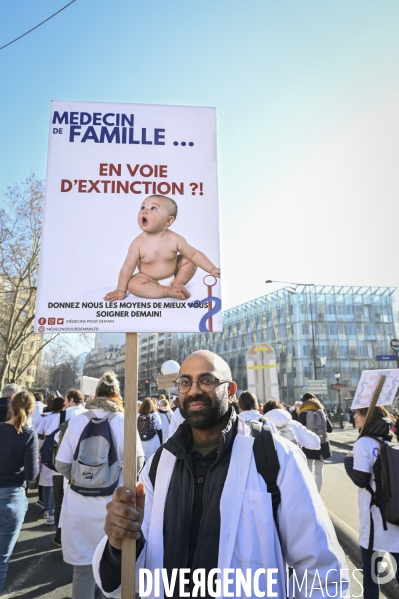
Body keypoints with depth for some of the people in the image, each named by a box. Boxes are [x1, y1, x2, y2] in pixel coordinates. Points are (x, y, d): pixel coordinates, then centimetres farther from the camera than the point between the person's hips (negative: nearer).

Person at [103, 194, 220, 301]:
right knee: (133, 284, -27)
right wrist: (121, 290, -14)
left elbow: (195, 254, -13)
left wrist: (211, 269, -21)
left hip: (173, 273, 1)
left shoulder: (174, 239, -20)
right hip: (150, 279, -1)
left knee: (189, 261, -11)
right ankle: (168, 290, -22)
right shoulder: (138, 243, -22)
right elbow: (128, 268, -17)